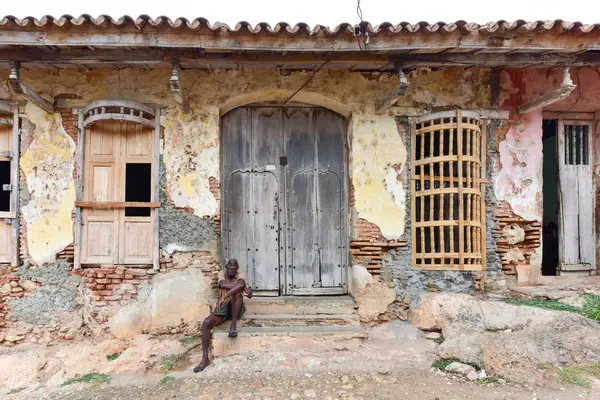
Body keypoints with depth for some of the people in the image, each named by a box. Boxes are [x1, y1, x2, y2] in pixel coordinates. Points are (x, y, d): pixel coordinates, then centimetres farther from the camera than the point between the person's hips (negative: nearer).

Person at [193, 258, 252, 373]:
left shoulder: (240, 279, 5)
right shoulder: (222, 280, 12)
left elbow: (240, 285, -23)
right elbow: (227, 286, -14)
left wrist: (224, 297, -32)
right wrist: (245, 288, -22)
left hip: (236, 309, -2)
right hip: (222, 309, 2)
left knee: (237, 292, -31)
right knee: (206, 322, -25)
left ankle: (233, 324, -29)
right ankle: (205, 358, -21)